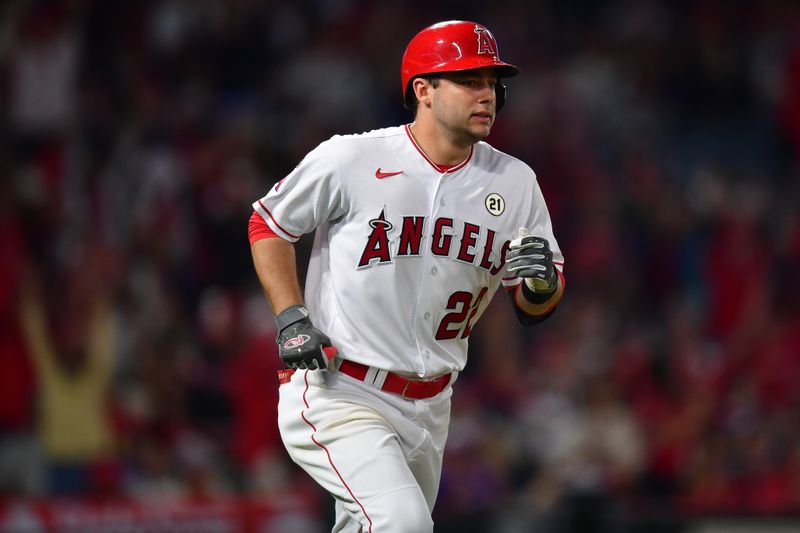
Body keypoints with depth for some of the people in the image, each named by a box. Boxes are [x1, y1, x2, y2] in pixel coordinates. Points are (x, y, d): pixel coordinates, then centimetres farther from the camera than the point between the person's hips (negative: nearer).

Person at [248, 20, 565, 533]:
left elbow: (536, 309, 8)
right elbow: (269, 223, 4)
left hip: (427, 408, 6)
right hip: (337, 393, -6)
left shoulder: (514, 183, 2)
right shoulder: (349, 159, -11)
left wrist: (542, 283, -16)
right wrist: (291, 318, -8)